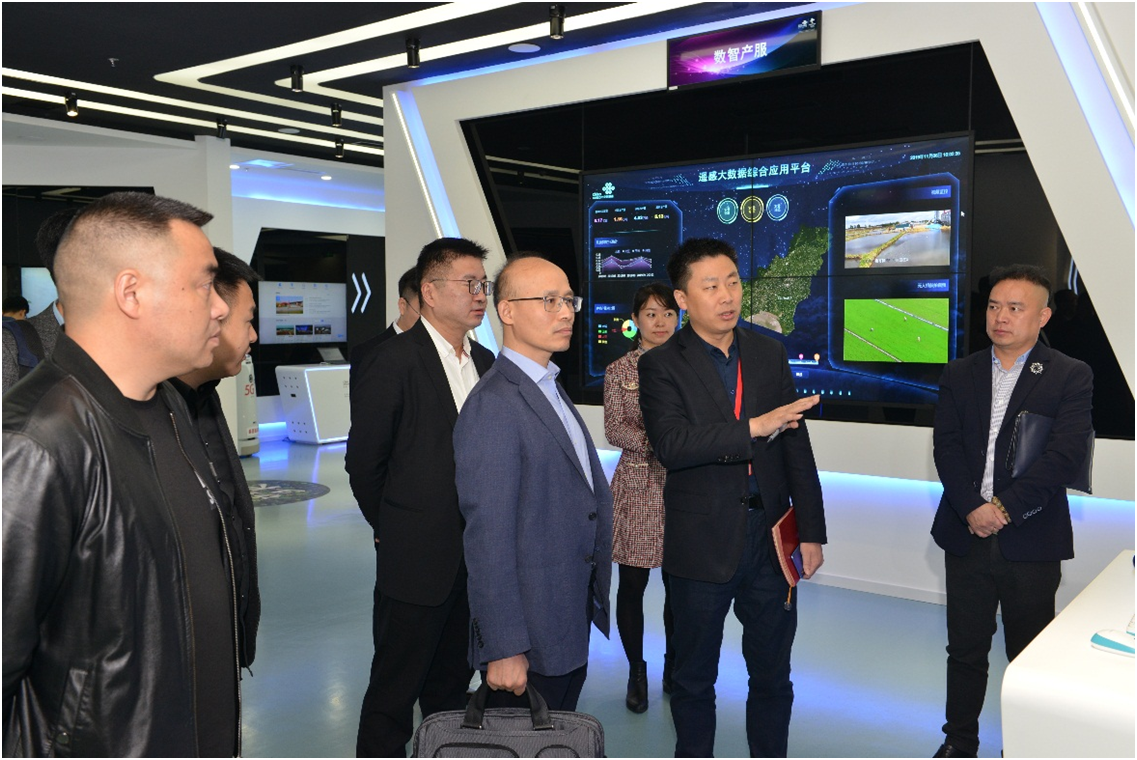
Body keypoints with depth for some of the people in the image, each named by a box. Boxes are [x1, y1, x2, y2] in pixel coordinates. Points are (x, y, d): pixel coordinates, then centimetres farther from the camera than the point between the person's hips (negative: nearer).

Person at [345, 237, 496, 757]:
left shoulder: (485, 362, 8)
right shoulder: (390, 362, -13)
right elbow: (364, 463, -8)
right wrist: (394, 530, 2)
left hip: (475, 557, 6)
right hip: (417, 559, -6)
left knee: (451, 685, 20)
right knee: (394, 692, 8)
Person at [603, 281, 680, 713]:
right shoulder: (619, 371, 4)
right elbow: (614, 430, -5)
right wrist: (656, 443, -20)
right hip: (638, 487, -1)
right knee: (632, 585, 5)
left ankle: (673, 669, 28)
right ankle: (636, 672, 24)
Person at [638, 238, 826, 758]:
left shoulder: (769, 353, 6)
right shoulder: (661, 366, -7)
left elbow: (796, 446, 8)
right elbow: (671, 444, -23)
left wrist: (811, 530, 6)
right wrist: (753, 427, -29)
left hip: (770, 539, 4)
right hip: (701, 547, -3)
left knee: (772, 676, 17)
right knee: (694, 680, 14)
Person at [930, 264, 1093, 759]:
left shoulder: (1071, 377, -2)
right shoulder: (959, 374, 8)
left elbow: (1066, 455, -13)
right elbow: (945, 446, -1)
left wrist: (1004, 508, -17)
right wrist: (972, 509, -14)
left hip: (1032, 539, -3)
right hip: (967, 535, 3)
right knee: (965, 649, 13)